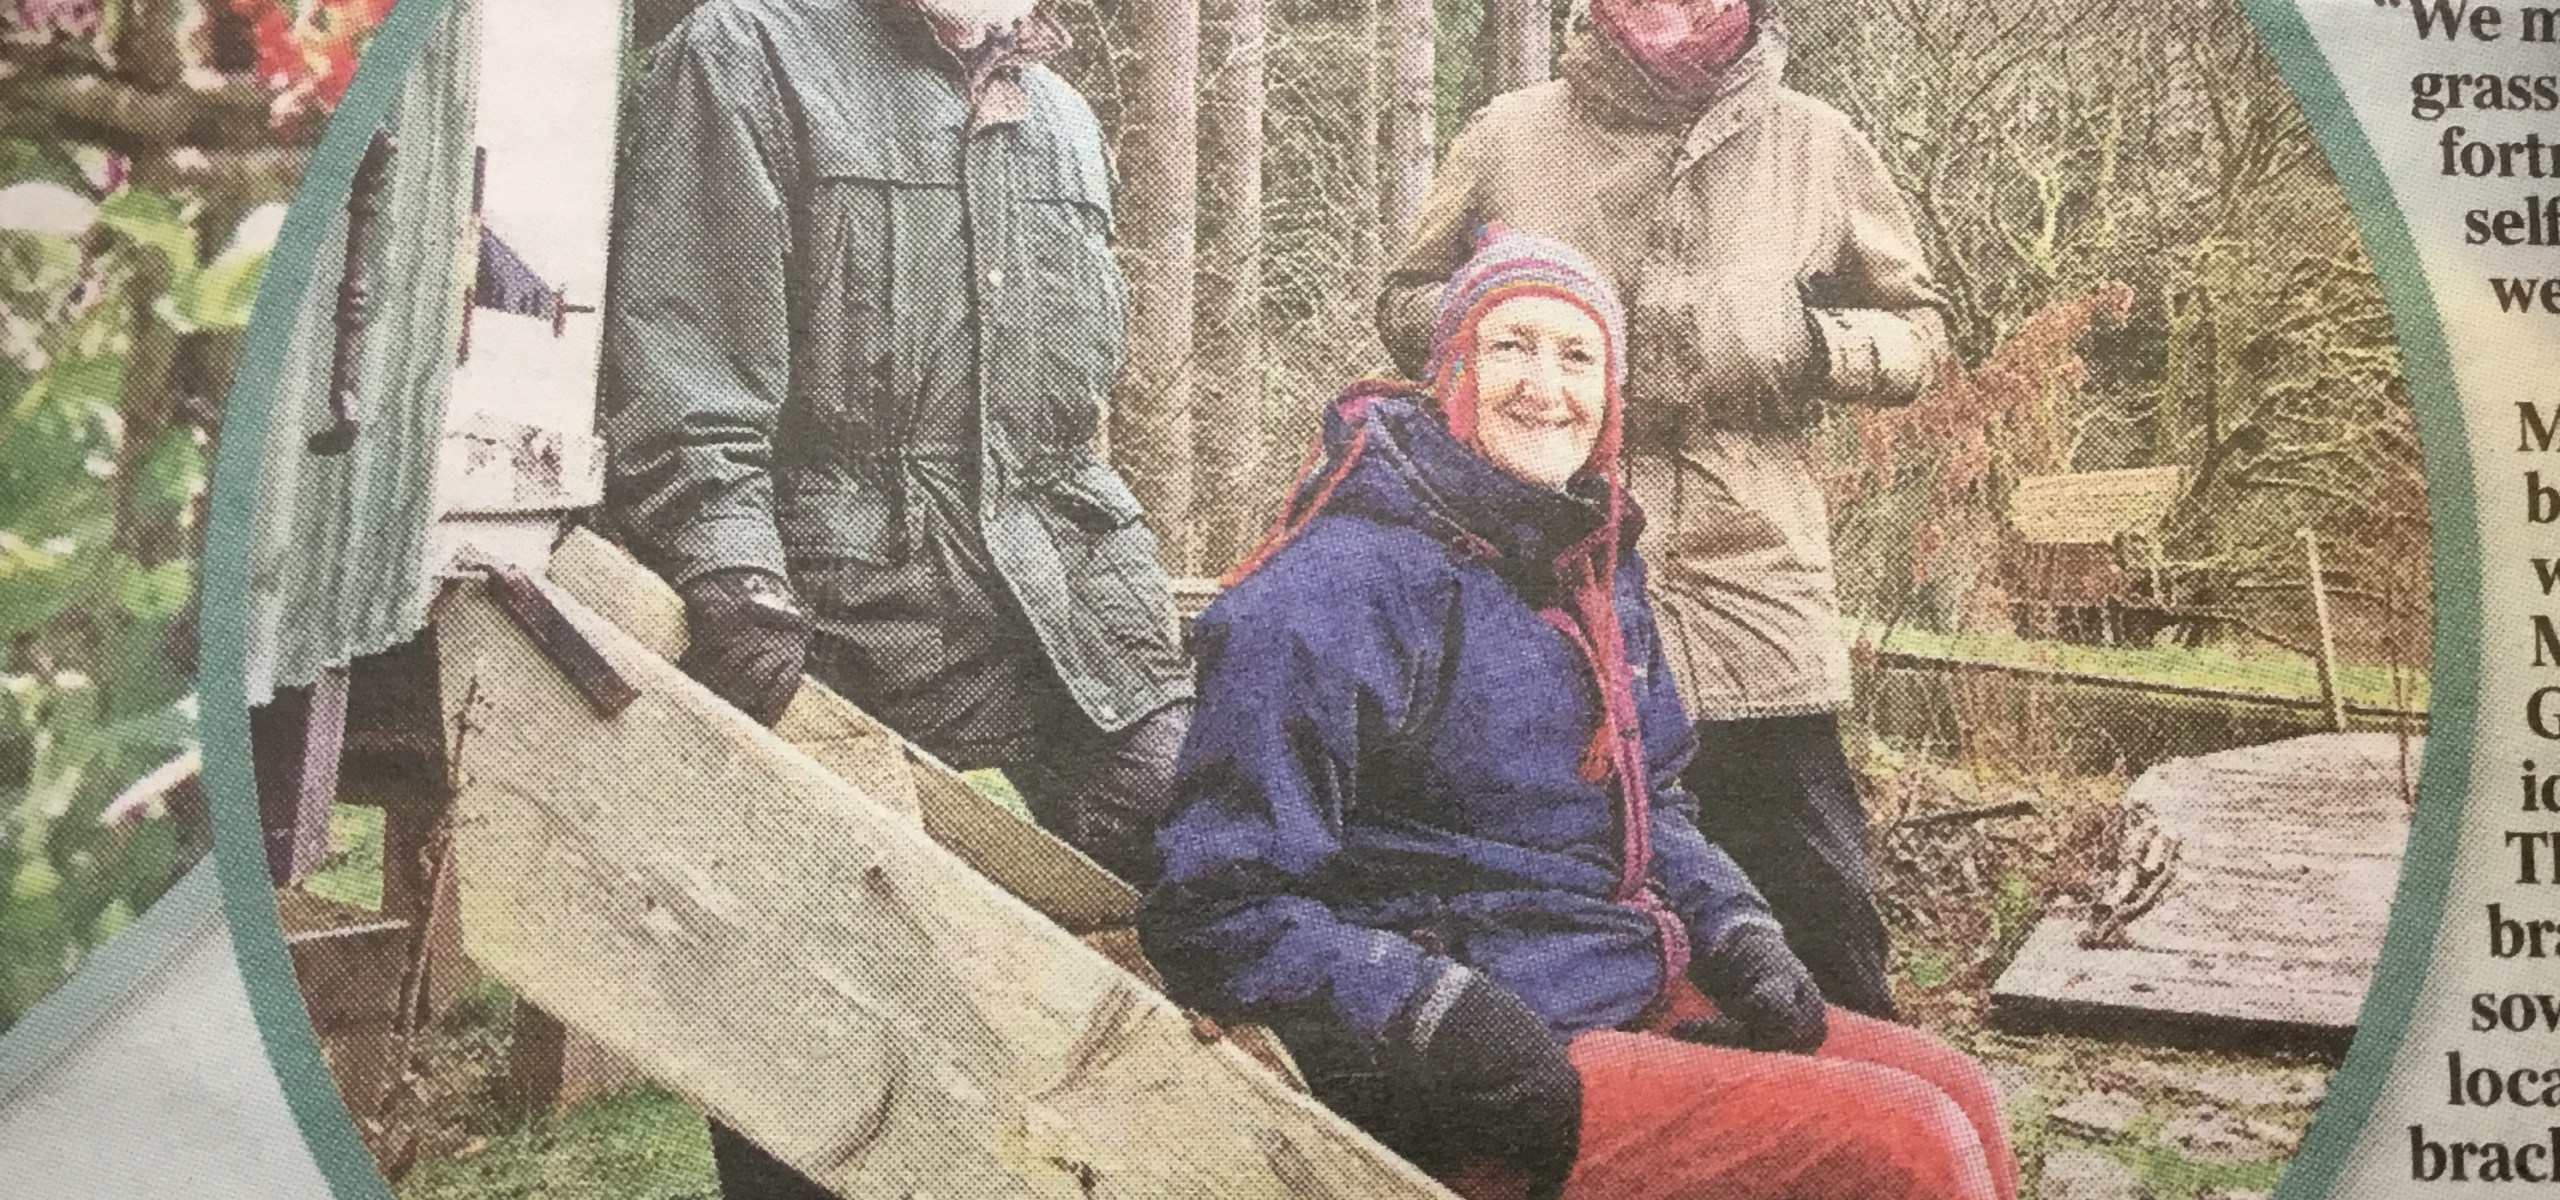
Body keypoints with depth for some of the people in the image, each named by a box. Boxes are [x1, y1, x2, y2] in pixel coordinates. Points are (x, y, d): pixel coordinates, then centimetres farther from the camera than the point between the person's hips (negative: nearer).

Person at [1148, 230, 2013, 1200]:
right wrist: (1449, 1022, -25)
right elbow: (1216, 911, -18)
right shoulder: (1341, 586, -17)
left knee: (1959, 1099, 3)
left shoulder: (1594, 566, 11)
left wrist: (1738, 937, 4)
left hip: (1647, 993, 9)